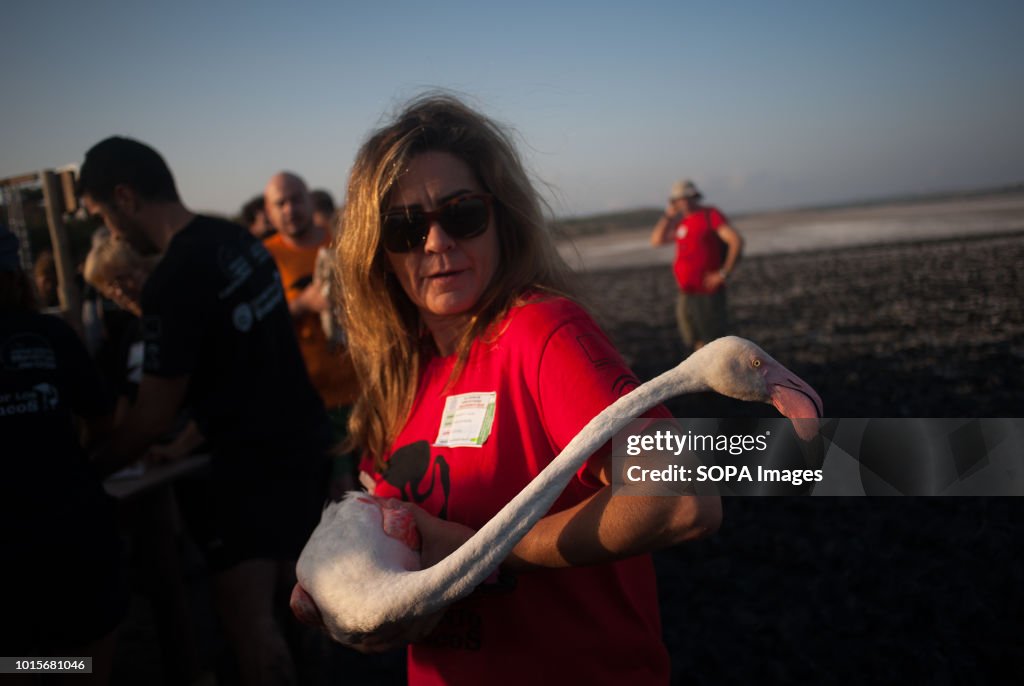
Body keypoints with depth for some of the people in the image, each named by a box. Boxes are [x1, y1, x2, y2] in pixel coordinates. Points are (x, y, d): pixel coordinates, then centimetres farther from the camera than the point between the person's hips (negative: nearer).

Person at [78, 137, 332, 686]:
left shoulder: (172, 279, -21)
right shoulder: (242, 240, 5)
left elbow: (154, 416, -15)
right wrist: (195, 433, 22)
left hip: (256, 456, -9)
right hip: (304, 437, 9)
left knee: (244, 616, -1)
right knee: (287, 590, 24)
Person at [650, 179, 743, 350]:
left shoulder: (711, 215, -6)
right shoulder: (680, 222, 15)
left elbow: (736, 241, -14)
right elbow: (656, 240, 10)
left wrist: (723, 274, -16)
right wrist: (668, 214, 5)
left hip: (707, 294, -7)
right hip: (686, 296, 7)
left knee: (714, 342, -5)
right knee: (698, 343, 11)